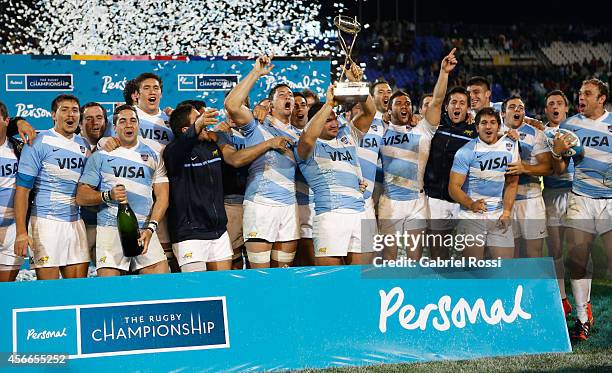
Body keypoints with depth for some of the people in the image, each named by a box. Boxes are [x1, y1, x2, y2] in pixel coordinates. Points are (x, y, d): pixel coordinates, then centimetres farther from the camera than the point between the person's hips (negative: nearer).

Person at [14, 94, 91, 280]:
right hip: (46, 221, -6)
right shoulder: (39, 143, -4)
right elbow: (22, 189, -9)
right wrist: (21, 233, -16)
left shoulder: (83, 145, 14)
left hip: (76, 222, 6)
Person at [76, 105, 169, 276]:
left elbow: (162, 196, 9)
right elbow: (81, 197, 6)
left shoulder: (153, 156, 14)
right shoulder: (101, 156, 9)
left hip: (144, 230, 2)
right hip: (110, 228, -2)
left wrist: (150, 228, -5)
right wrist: (108, 196, -12)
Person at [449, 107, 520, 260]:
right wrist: (471, 204, -27)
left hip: (499, 217, 3)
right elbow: (454, 187, -9)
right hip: (471, 217, -3)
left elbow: (512, 182, 10)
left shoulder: (510, 147, 6)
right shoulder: (466, 152, -6)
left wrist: (507, 212, -4)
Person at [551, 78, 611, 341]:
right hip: (580, 201, 2)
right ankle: (583, 317, 11)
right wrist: (557, 152, -9)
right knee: (577, 260, 0)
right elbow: (559, 171, 11)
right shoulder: (570, 125, 8)